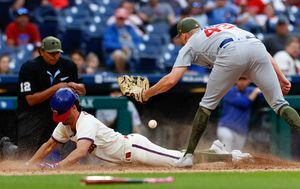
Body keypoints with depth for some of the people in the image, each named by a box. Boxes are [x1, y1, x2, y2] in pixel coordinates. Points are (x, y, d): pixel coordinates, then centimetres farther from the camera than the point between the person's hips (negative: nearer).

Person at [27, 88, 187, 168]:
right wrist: (28, 165, -5)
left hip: (133, 148, -8)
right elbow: (49, 146, 6)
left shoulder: (86, 123, -31)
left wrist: (57, 166, -57)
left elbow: (81, 151, -47)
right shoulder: (65, 124, -3)